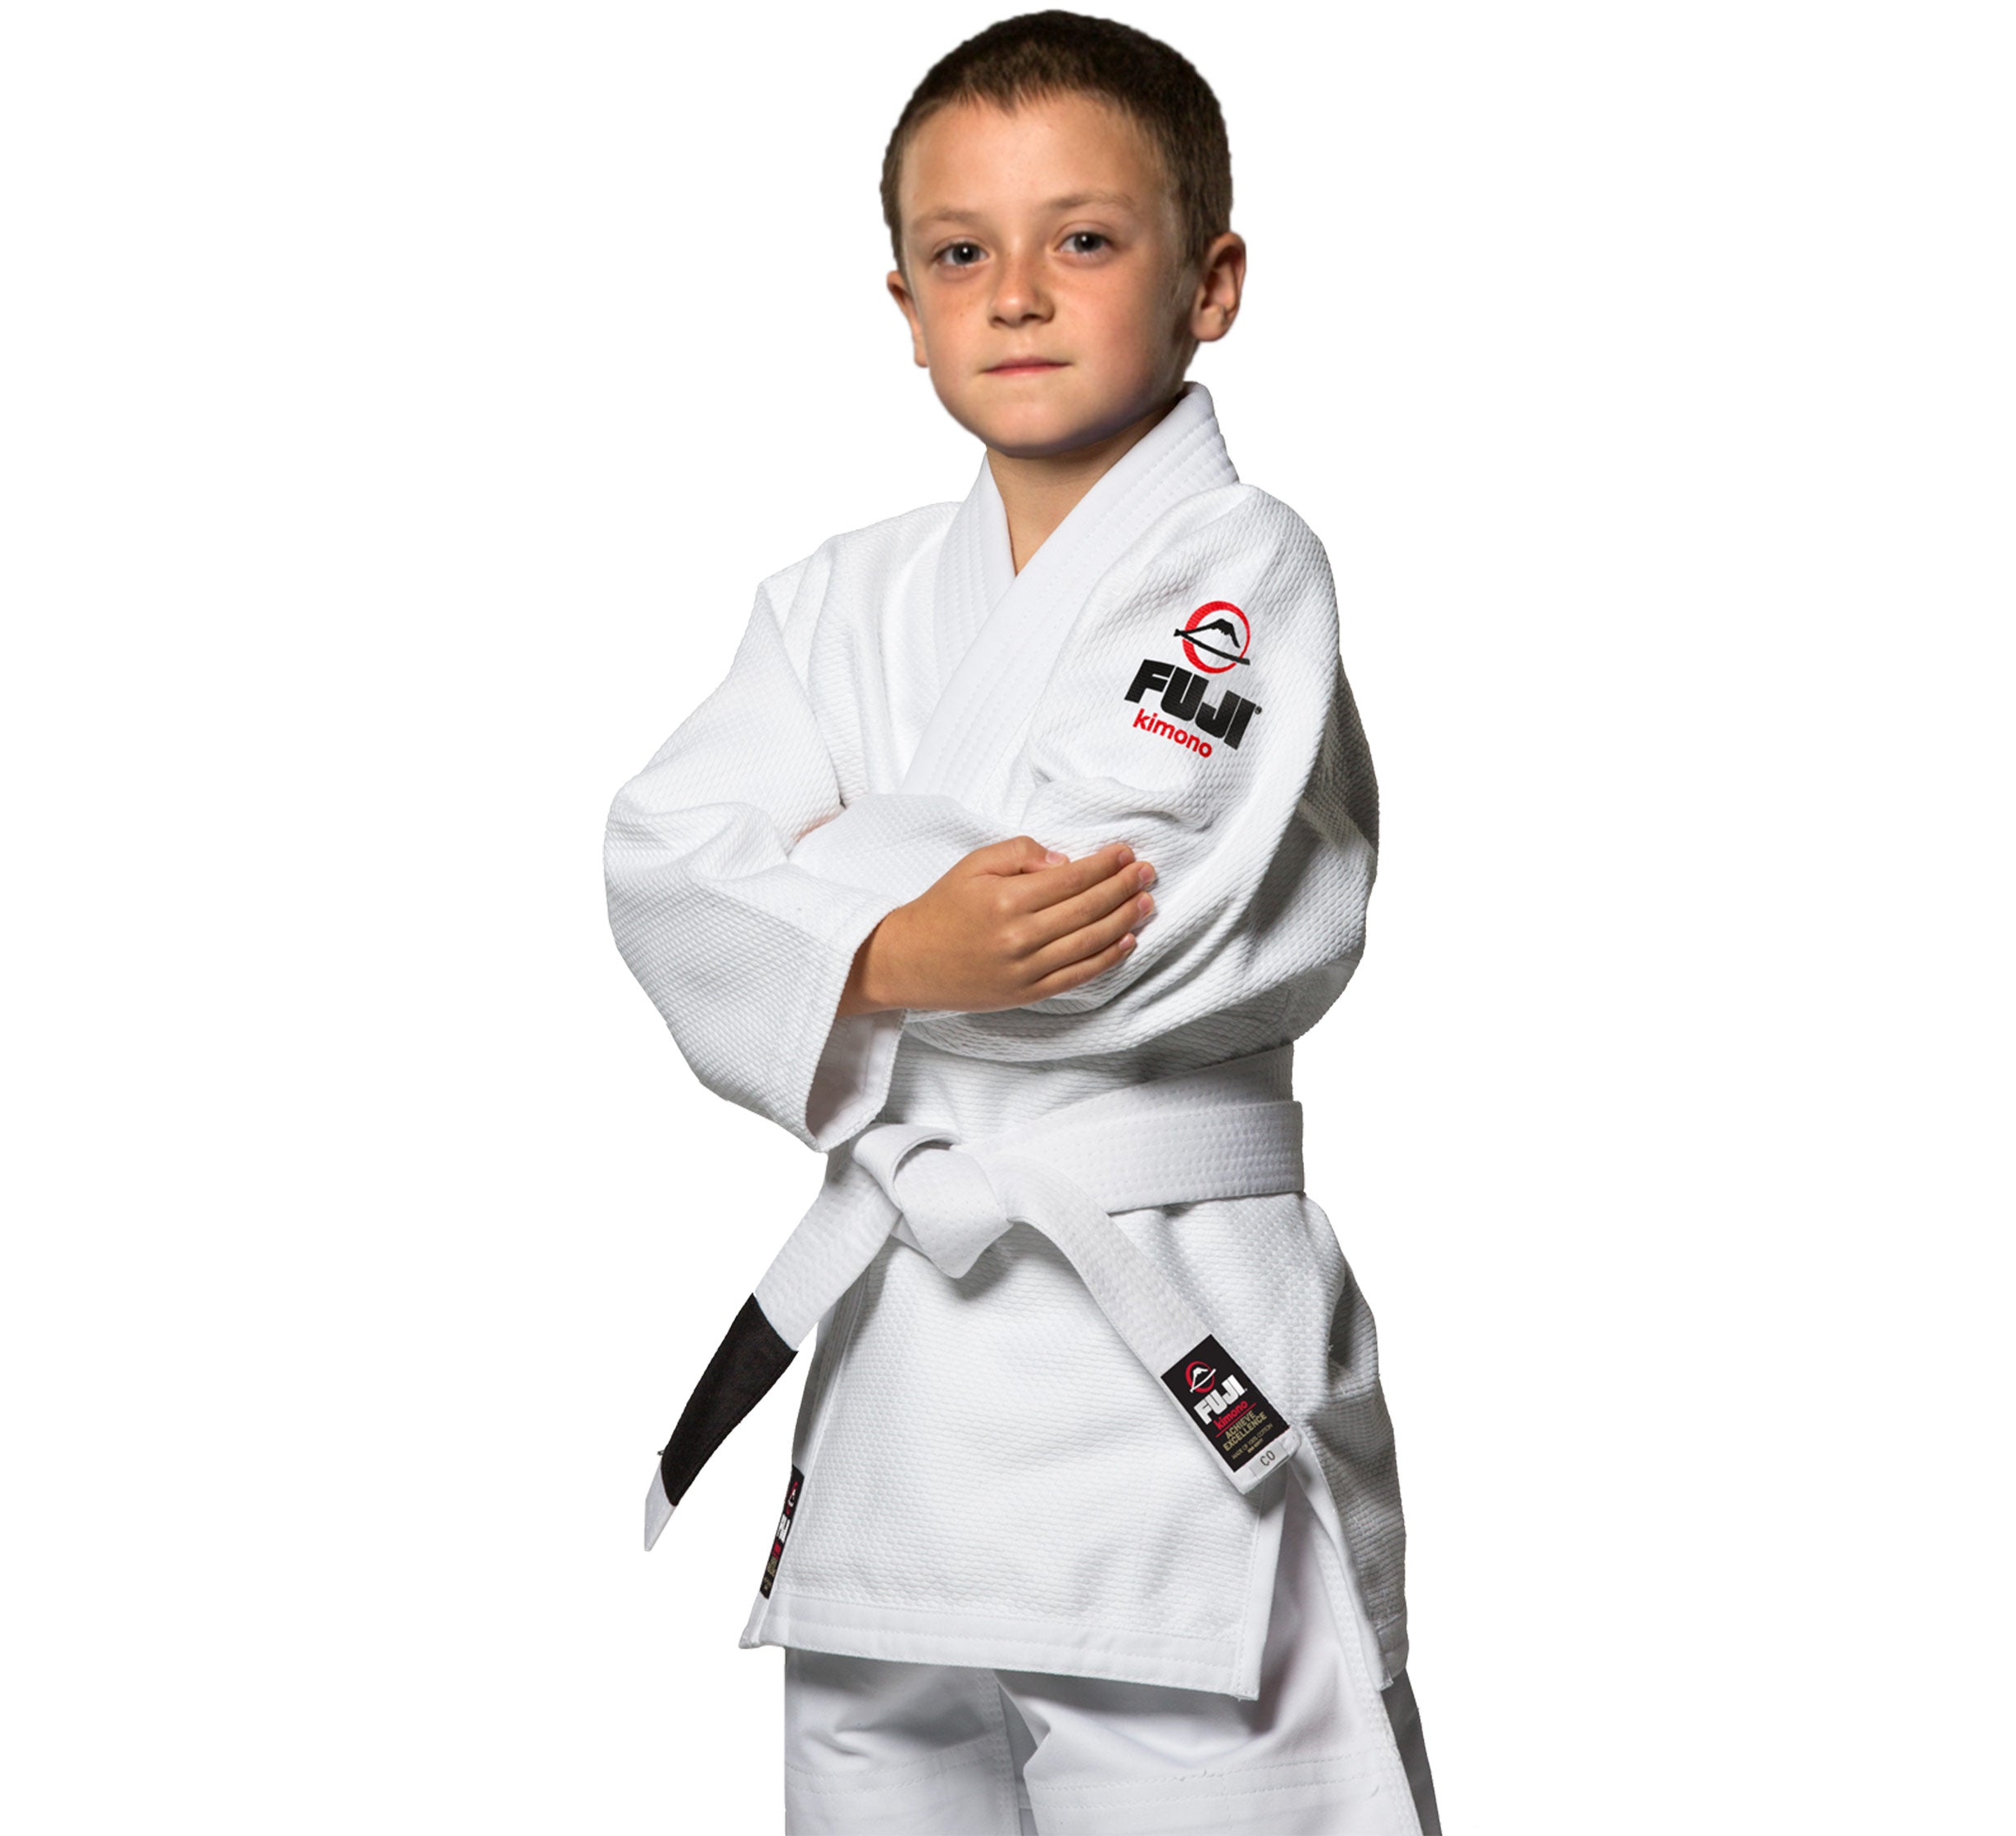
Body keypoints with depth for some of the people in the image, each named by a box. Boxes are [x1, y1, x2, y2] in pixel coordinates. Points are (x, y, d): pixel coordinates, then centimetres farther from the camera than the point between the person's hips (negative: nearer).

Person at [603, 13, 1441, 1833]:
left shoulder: (1242, 568, -6)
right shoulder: (846, 602, 12)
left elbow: (1153, 916, -19)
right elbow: (669, 864, -2)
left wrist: (815, 865, -8)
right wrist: (889, 951, -22)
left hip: (1168, 1365, -5)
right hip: (891, 1369, 6)